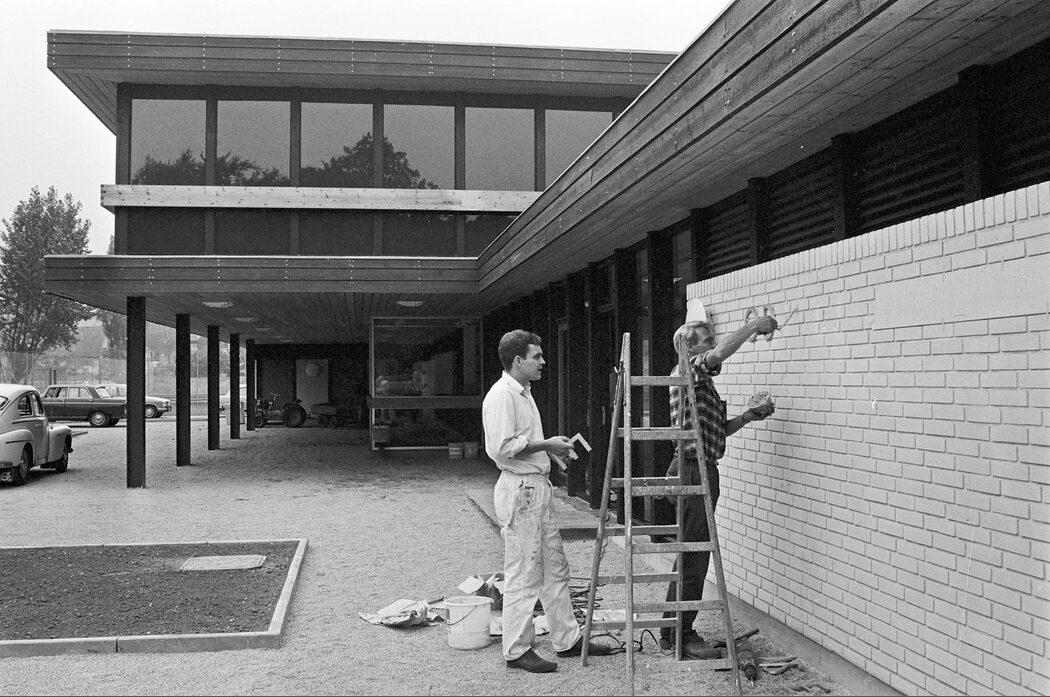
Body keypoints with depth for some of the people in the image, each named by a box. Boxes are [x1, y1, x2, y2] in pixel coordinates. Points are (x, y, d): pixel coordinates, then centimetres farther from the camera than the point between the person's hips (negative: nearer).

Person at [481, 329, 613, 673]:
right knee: (523, 574, -3)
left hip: (537, 488, 10)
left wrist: (551, 447, 10)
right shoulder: (501, 395, -15)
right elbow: (501, 448, -23)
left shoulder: (523, 393, 18)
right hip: (519, 490, -10)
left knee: (555, 568, 15)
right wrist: (546, 445, -16)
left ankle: (568, 638, 25)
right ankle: (517, 650, 7)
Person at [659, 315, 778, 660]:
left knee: (692, 556, 14)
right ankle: (678, 635, 0)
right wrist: (754, 326, -16)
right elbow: (720, 353, -27)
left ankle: (676, 630, 21)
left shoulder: (703, 381, 20)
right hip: (694, 470, -10)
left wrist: (749, 415, 11)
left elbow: (718, 430, 24)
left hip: (702, 470, 10)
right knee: (693, 557, -7)